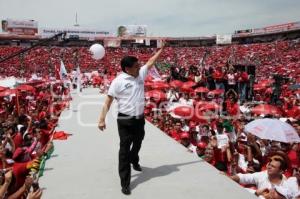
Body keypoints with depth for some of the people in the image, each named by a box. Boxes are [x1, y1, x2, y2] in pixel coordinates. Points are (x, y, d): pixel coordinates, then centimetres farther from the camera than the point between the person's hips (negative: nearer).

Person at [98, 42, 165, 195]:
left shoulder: (140, 74, 4)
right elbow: (108, 101, -13)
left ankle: (134, 161, 58)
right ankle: (125, 183, 6)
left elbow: (150, 62, 18)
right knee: (124, 150, -2)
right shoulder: (118, 81, -14)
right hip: (125, 121, -6)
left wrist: (161, 49, 20)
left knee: (138, 143, 26)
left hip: (139, 119, 7)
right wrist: (102, 119, -19)